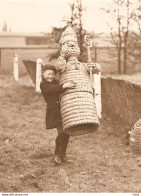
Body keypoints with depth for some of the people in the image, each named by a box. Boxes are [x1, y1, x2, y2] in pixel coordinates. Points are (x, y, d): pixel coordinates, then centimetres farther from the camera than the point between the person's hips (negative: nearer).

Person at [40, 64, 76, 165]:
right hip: (54, 112, -6)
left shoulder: (57, 82, 13)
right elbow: (53, 89, -26)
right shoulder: (43, 85, -8)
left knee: (67, 132, 5)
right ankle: (57, 154, 9)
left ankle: (63, 154, 22)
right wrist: (64, 86, -39)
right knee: (62, 133, -13)